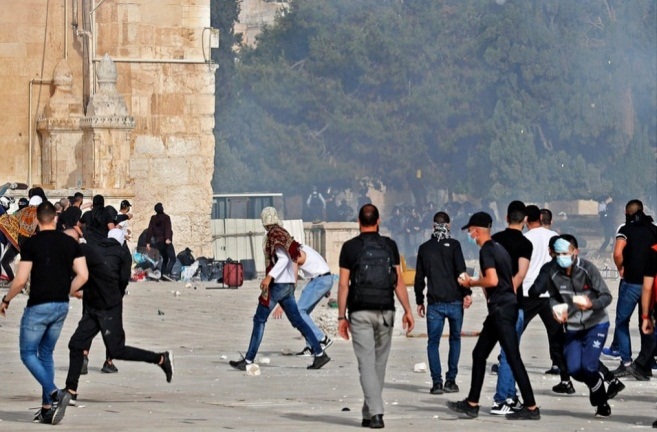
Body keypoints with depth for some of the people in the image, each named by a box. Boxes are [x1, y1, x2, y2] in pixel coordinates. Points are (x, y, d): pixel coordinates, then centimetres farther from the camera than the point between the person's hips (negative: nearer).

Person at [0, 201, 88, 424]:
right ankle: (47, 409, 13)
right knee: (46, 353, 16)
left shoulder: (31, 244, -10)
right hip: (61, 306, 5)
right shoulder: (70, 243, 3)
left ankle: (54, 393, -16)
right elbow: (83, 275, 0)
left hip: (38, 306, -5)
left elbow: (20, 281, -13)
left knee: (28, 353, 5)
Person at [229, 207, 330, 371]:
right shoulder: (283, 233, 14)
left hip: (278, 284, -9)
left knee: (259, 320, -4)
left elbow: (284, 258, -22)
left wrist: (269, 276, -28)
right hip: (288, 284, 9)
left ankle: (248, 360, -4)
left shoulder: (275, 235, -12)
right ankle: (319, 354, 5)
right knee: (297, 320, 10)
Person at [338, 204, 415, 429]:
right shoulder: (389, 245, 3)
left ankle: (375, 413, -17)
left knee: (367, 363, -4)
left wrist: (342, 317, 1)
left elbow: (343, 285, -4)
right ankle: (369, 413, 17)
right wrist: (408, 311, 2)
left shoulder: (350, 247, -2)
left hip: (360, 313, -2)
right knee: (379, 364, 12)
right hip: (385, 312, 2)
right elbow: (399, 281, -1)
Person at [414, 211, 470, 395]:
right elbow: (461, 271, -10)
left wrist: (419, 301, 17)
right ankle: (450, 381, 7)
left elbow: (419, 277, 10)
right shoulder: (453, 245, -2)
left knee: (433, 342, 4)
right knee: (455, 339, 12)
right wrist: (467, 293, -6)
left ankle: (437, 382, -7)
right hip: (454, 301, -1)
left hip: (434, 304, 1)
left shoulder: (424, 248, 7)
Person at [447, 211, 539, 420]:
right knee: (479, 354, 14)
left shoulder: (486, 250, -11)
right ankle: (471, 404, 17)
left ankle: (531, 407, -9)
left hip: (501, 309, -10)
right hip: (506, 307, 10)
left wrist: (471, 283, -5)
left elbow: (492, 280, -22)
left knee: (513, 358, -9)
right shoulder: (499, 248, 18)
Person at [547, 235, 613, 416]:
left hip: (596, 325, -4)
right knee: (574, 369, -8)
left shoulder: (587, 269, -19)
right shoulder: (554, 273, -9)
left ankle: (602, 401, 10)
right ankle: (596, 386, 26)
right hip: (573, 327, 4)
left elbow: (606, 296, -16)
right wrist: (557, 307, -13)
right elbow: (554, 297, 9)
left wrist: (590, 304, -35)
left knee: (588, 366, -17)